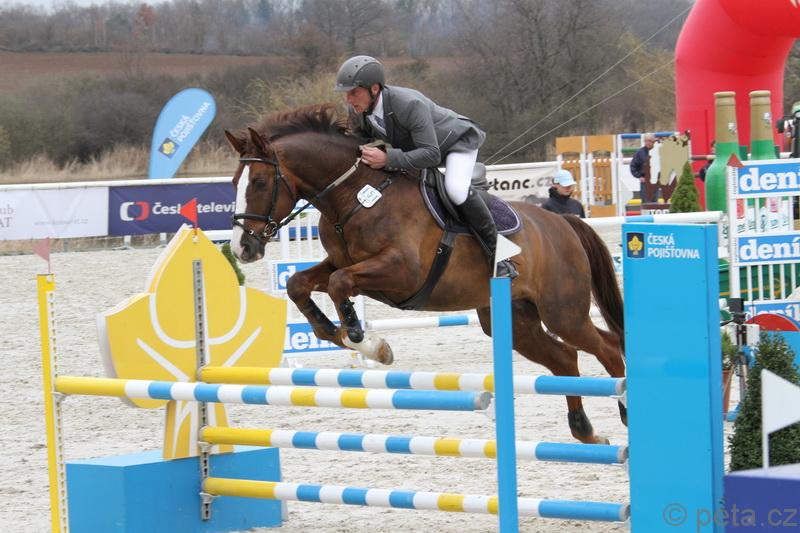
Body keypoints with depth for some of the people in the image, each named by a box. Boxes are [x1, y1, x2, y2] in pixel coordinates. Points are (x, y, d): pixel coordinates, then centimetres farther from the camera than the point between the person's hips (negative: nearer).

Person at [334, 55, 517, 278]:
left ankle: (498, 253, -19)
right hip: (413, 147, 8)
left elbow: (431, 155, -43)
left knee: (455, 189, -31)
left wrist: (388, 159, -50)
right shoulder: (357, 112, -19)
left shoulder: (410, 104, -42)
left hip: (456, 140, -8)